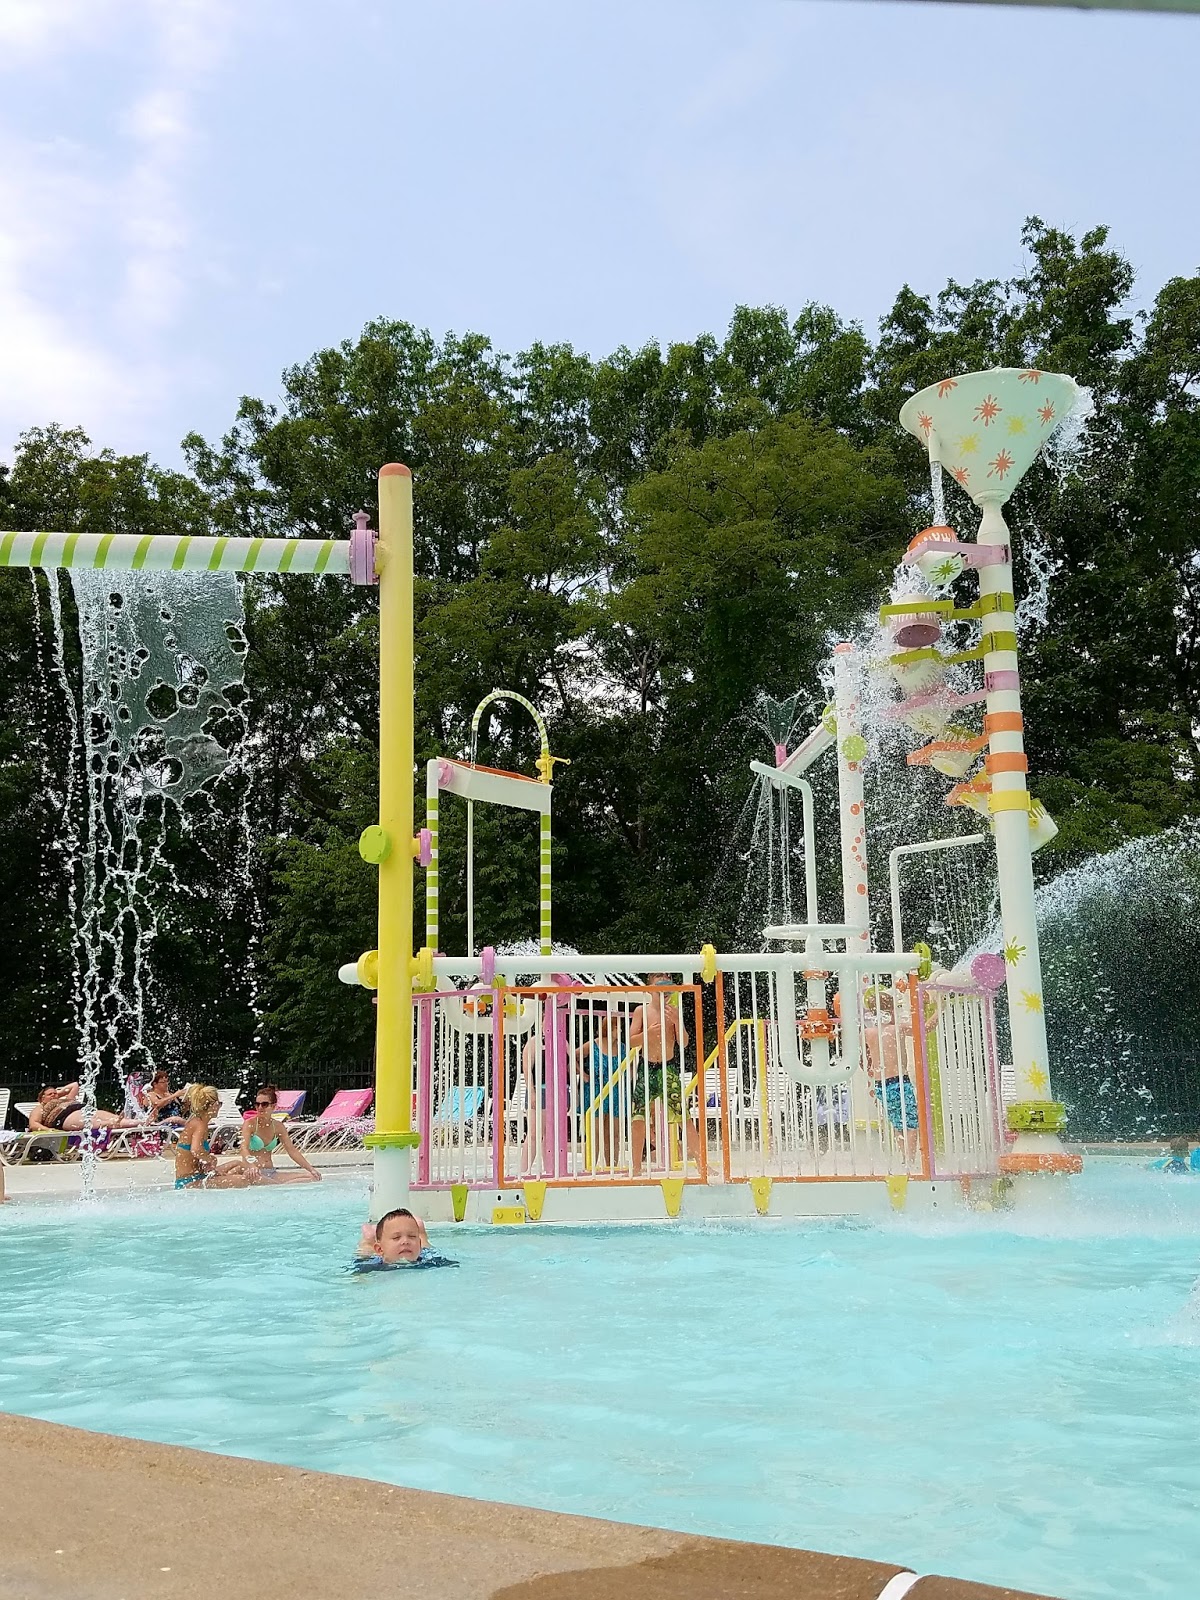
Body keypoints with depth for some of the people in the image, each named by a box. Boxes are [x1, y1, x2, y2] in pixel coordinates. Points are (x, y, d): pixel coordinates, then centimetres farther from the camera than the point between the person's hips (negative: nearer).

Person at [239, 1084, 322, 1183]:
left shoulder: (278, 1127, 9)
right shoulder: (250, 1124, -6)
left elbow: (292, 1151, 10)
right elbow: (244, 1148, -22)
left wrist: (311, 1169, -1)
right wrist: (251, 1165, -44)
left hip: (271, 1172, 6)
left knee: (313, 1177, -12)